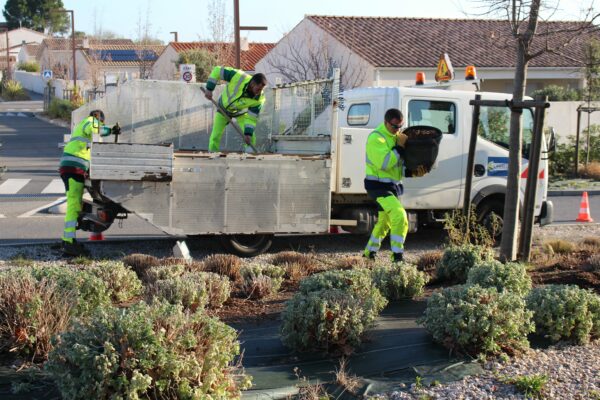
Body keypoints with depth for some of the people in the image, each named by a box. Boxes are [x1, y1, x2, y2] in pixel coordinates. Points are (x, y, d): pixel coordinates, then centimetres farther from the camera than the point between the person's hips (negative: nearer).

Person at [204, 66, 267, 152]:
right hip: (223, 108, -1)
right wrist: (209, 89, -30)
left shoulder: (259, 99, -31)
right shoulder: (238, 77, -39)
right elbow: (217, 70, -29)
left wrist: (248, 133, -33)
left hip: (241, 112, 1)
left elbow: (251, 118, -22)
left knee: (250, 137, -12)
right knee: (215, 136, -3)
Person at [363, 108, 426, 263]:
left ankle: (370, 252, 38)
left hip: (393, 186, 9)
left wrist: (414, 172, -5)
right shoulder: (376, 138, -17)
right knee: (399, 215, -24)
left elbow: (402, 162, 14)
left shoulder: (397, 136, 9)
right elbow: (384, 163, -28)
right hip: (378, 186, -9)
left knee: (385, 222, 21)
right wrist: (400, 147, -24)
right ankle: (397, 255, -19)